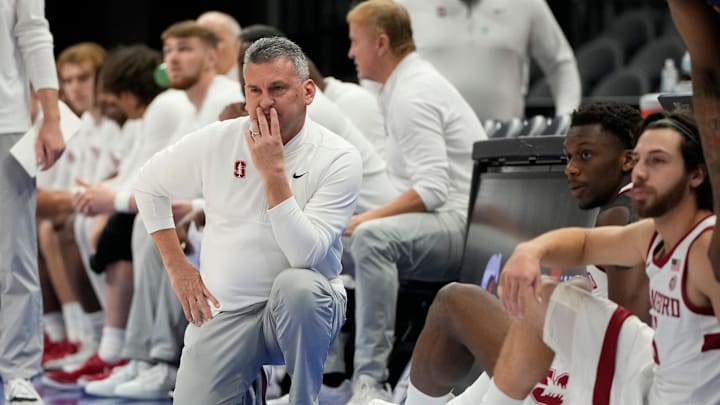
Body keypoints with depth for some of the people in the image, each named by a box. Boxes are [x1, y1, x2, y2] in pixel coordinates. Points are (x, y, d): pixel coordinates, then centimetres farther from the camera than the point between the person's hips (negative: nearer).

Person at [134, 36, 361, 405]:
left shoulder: (337, 158, -11)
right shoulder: (217, 141, -2)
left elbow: (307, 255, -21)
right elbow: (148, 185, 13)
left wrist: (274, 172, -22)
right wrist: (177, 267, 6)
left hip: (305, 307, -2)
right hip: (225, 310, 3)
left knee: (297, 285, -37)